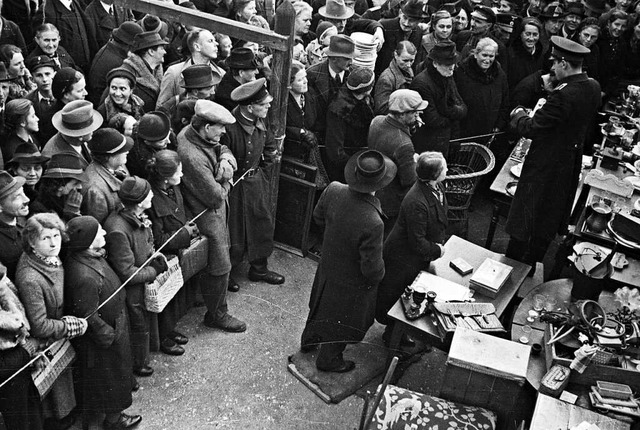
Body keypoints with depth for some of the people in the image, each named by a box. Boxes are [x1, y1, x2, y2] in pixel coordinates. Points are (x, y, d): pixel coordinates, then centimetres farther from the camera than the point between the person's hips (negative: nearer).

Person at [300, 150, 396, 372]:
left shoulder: (333, 190, -24)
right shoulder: (372, 223, -41)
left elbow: (318, 216, -1)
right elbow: (372, 268, -28)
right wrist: (378, 275, -6)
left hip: (327, 265, 6)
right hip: (353, 283, -6)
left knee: (322, 304, 33)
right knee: (343, 322, 22)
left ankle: (309, 340, 58)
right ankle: (329, 360, 47)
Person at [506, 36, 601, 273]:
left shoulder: (563, 95, -29)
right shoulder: (593, 87, -2)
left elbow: (531, 129, -24)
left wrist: (518, 114, -5)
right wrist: (543, 110, 9)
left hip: (545, 165, -9)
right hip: (571, 162, 9)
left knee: (524, 223, 7)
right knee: (550, 219, 21)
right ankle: (530, 267, 36)